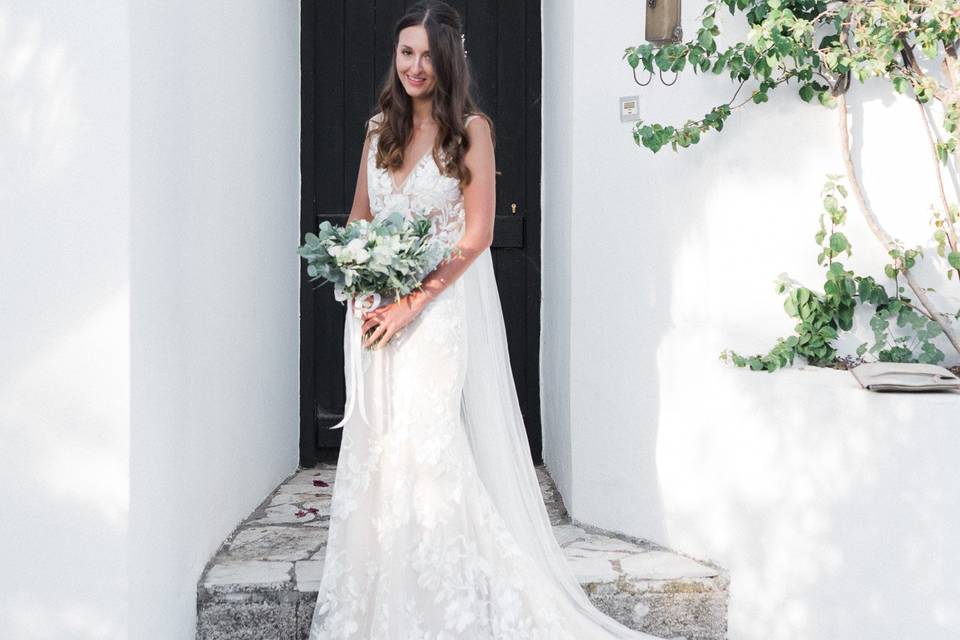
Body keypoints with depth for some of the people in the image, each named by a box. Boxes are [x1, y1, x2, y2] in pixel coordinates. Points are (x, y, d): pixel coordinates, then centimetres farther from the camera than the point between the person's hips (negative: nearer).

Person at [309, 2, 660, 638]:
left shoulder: (470, 129, -5)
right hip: (376, 312, 6)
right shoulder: (380, 128, 12)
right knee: (375, 454, 6)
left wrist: (411, 302, -15)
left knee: (426, 452, -8)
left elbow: (476, 235, -10)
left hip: (440, 308, -5)